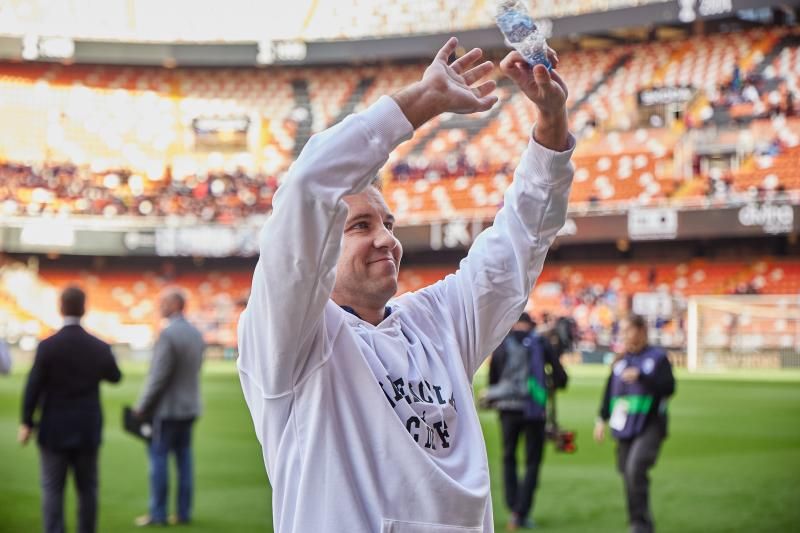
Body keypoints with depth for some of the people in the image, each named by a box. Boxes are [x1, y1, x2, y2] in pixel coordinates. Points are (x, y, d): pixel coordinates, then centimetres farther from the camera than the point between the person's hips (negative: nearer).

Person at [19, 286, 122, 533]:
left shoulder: (48, 346, -13)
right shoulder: (99, 347, -3)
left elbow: (33, 387, -11)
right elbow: (115, 376, 15)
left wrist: (26, 423, -2)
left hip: (55, 430, -2)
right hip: (88, 429, 3)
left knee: (52, 489, 2)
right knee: (87, 489, 11)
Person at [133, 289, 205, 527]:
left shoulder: (168, 334, -17)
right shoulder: (196, 334, 8)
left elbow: (158, 376, -18)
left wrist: (142, 405, -10)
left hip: (167, 408, -8)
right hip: (190, 407, 8)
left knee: (158, 456, 0)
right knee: (184, 458, 10)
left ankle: (158, 514, 3)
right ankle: (184, 512, 13)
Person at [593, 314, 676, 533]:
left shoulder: (658, 357, -1)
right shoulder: (620, 361, 13)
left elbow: (669, 388, -10)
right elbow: (609, 392, 20)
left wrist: (640, 376, -18)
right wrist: (602, 419, 13)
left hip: (650, 426, -6)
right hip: (625, 428, 6)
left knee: (636, 467, -24)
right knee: (628, 474, 5)